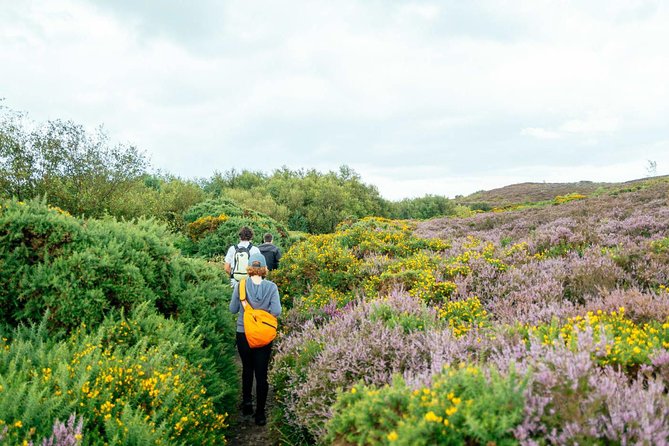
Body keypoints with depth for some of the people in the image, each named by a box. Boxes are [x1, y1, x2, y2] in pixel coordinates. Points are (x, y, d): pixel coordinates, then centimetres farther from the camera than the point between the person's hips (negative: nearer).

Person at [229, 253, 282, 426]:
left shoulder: (240, 285, -10)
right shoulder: (271, 287, -11)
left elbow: (233, 309, -1)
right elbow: (276, 311, -15)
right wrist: (264, 310, 4)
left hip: (243, 334, 1)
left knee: (247, 369, 24)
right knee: (262, 374, 8)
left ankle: (247, 401, 19)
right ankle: (260, 414, 11)